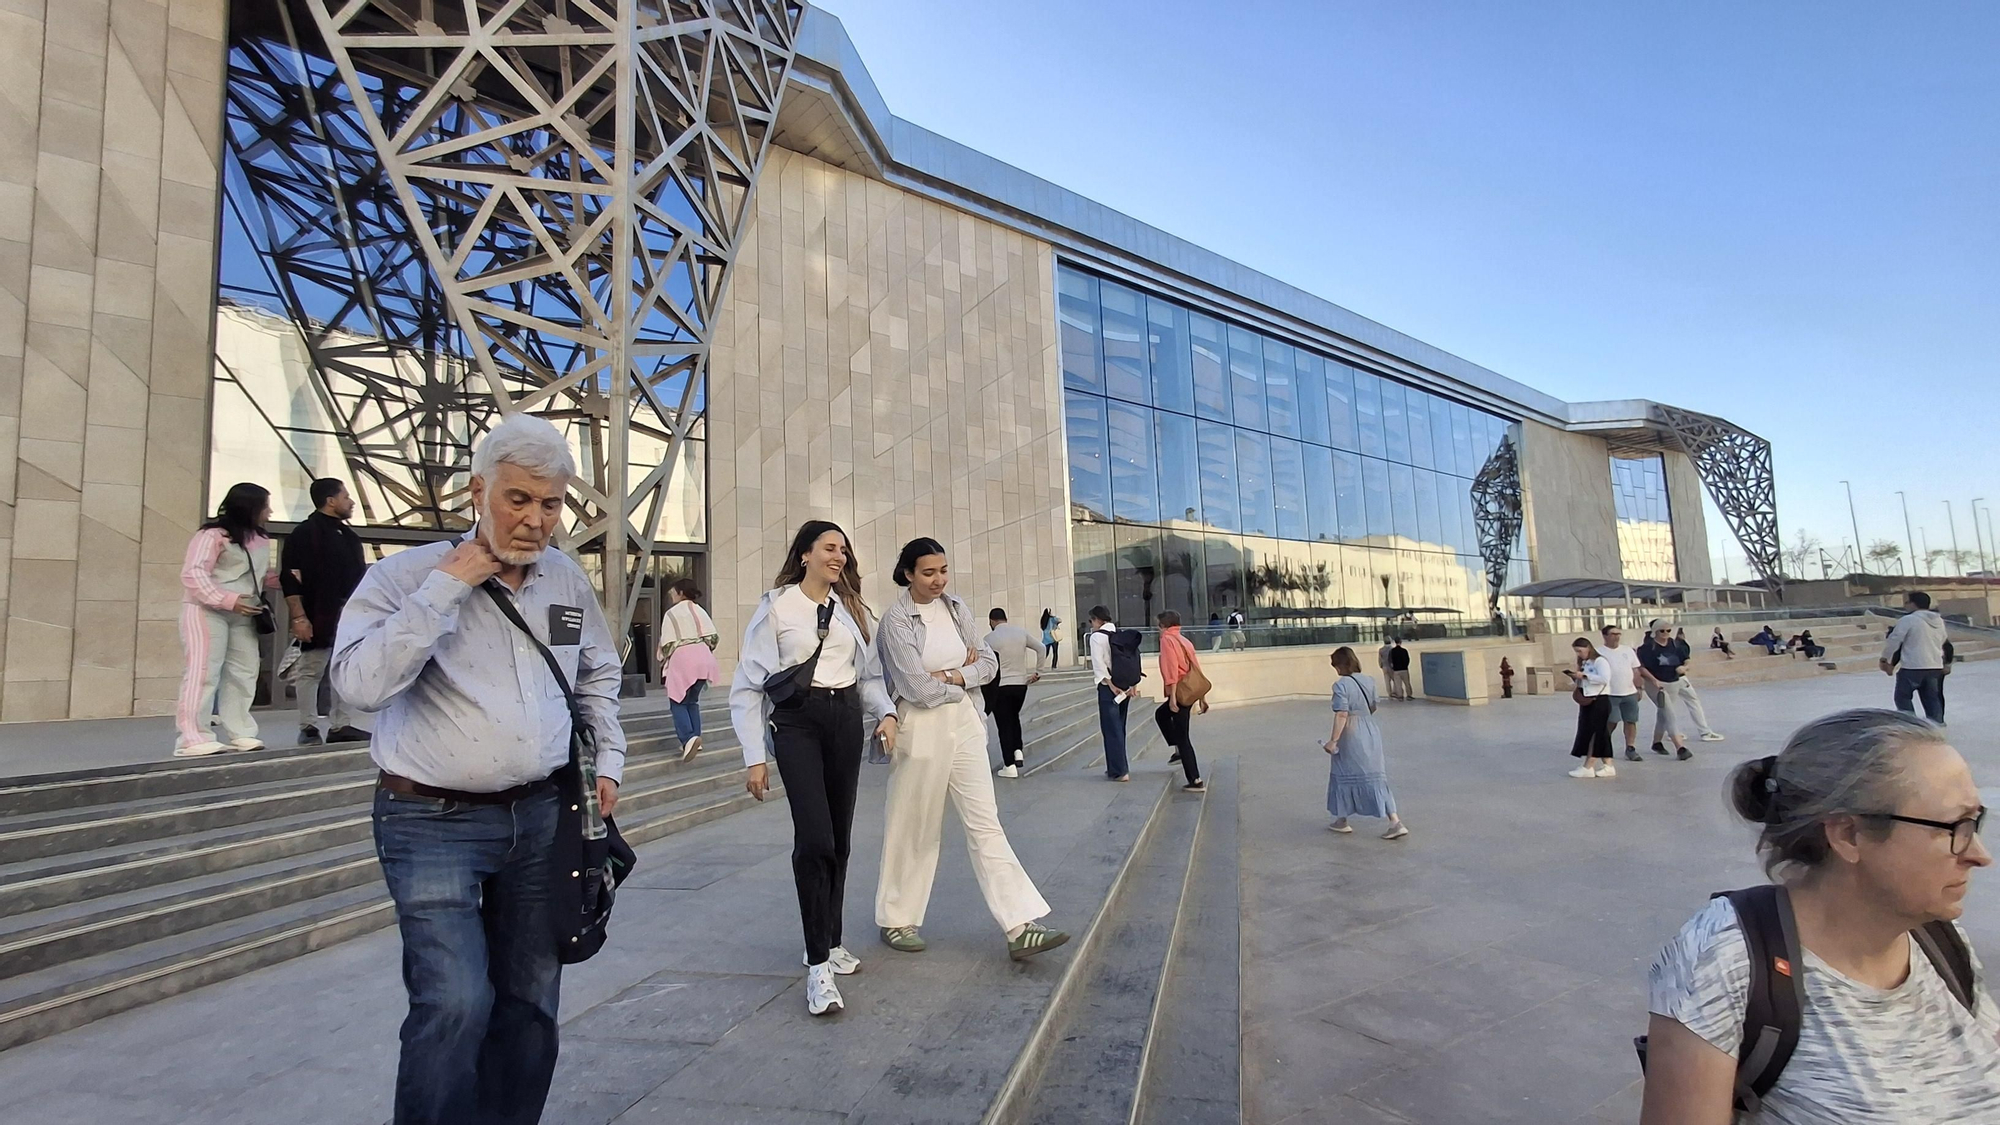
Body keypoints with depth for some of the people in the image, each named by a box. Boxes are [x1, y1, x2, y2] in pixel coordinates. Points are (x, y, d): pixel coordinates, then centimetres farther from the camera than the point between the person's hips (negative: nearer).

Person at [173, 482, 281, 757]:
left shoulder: (261, 540, 12)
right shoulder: (212, 535, -12)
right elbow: (193, 574, -19)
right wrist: (226, 600, -29)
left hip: (243, 615, 8)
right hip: (207, 611, -8)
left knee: (243, 673, 8)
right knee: (203, 672, -10)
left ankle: (240, 733, 14)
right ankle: (193, 738, -7)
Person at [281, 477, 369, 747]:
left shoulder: (348, 536, 16)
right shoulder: (305, 532, -7)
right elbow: (290, 578, -12)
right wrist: (299, 617, -18)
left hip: (348, 616, 7)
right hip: (319, 616, -7)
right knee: (311, 672, 1)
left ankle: (341, 726, 16)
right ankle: (308, 728, 10)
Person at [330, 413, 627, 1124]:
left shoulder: (569, 580, 5)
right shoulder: (409, 574, -9)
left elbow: (599, 675, 19)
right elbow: (360, 683, -23)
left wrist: (608, 760, 12)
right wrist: (447, 585, -22)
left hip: (539, 816, 5)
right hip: (433, 822, -4)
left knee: (529, 1002, 13)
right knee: (455, 1003, -13)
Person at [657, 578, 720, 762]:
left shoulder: (671, 614, -3)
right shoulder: (700, 611, 11)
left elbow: (667, 644, -6)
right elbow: (712, 637, 4)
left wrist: (663, 660, 12)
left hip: (682, 659, -5)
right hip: (702, 657, 5)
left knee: (678, 701, 1)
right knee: (692, 700, 17)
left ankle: (688, 737, -18)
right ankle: (695, 736, 13)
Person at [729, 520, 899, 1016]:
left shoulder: (851, 609, 11)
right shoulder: (775, 606, -3)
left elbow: (870, 673, 15)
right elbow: (748, 684, -2)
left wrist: (886, 713, -4)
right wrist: (755, 757, -6)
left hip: (846, 719, 5)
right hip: (796, 721, -4)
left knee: (839, 838, 9)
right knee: (814, 838, -14)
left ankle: (830, 942, 27)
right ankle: (818, 965, -4)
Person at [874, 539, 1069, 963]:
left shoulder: (956, 608, 6)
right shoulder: (897, 621, -11)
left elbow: (989, 661, 7)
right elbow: (917, 687, -17)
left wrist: (955, 677, -11)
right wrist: (964, 679, -4)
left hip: (965, 725, 5)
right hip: (921, 731, -5)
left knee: (986, 823, 3)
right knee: (914, 829, 9)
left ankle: (1020, 927, 5)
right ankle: (897, 921, 29)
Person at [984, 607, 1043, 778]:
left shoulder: (990, 638, -8)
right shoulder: (1021, 632, 4)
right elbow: (1041, 649, 6)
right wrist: (1038, 672, 11)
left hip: (1000, 686, -4)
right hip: (1021, 684, 4)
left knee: (1004, 725, 4)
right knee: (1014, 717, 26)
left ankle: (1009, 766, 6)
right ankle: (1017, 751, 12)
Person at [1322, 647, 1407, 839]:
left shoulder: (1341, 685, -17)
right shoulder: (1368, 681, 5)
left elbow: (1341, 715, -21)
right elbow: (1373, 707, 16)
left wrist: (1333, 740, -18)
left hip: (1351, 736, -6)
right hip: (1371, 733, 6)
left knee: (1344, 776, 11)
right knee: (1376, 777, 10)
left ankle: (1342, 820, 24)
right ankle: (1395, 822, 3)